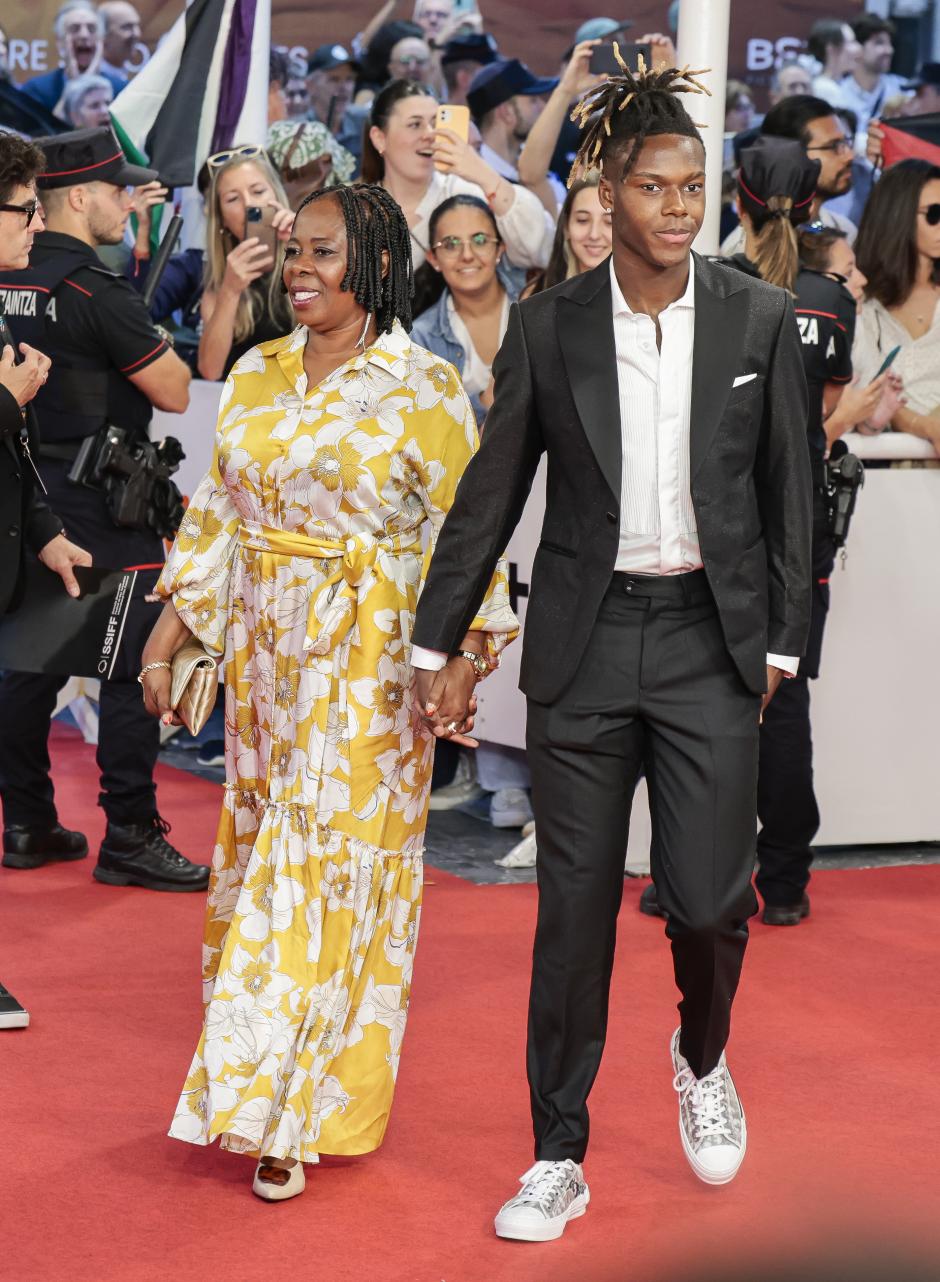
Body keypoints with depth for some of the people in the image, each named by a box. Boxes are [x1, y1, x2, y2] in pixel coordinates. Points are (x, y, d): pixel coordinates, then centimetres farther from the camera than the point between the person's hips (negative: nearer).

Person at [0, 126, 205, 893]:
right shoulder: (96, 291, -17)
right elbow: (176, 391, -14)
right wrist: (154, 342, 5)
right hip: (102, 505, -8)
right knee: (133, 668, -3)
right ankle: (130, 838, -1)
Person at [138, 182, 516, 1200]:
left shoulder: (424, 390, -7)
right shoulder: (256, 377, 8)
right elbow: (216, 513, 12)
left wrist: (465, 656, -13)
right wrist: (167, 638, 9)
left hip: (366, 659, -5)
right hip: (263, 649, 5)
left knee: (327, 859, -5)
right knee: (263, 845, 9)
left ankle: (287, 1110, 0)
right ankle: (264, 1090, 22)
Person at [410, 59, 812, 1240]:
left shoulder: (758, 319, 0)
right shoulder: (548, 327, 0)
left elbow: (788, 491, 6)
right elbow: (490, 494, 6)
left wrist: (782, 641, 5)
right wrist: (438, 644, 6)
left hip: (710, 639, 0)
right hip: (584, 643, 0)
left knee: (709, 897, -5)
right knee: (574, 908, 4)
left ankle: (702, 1056, 29)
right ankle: (559, 1160, 15)